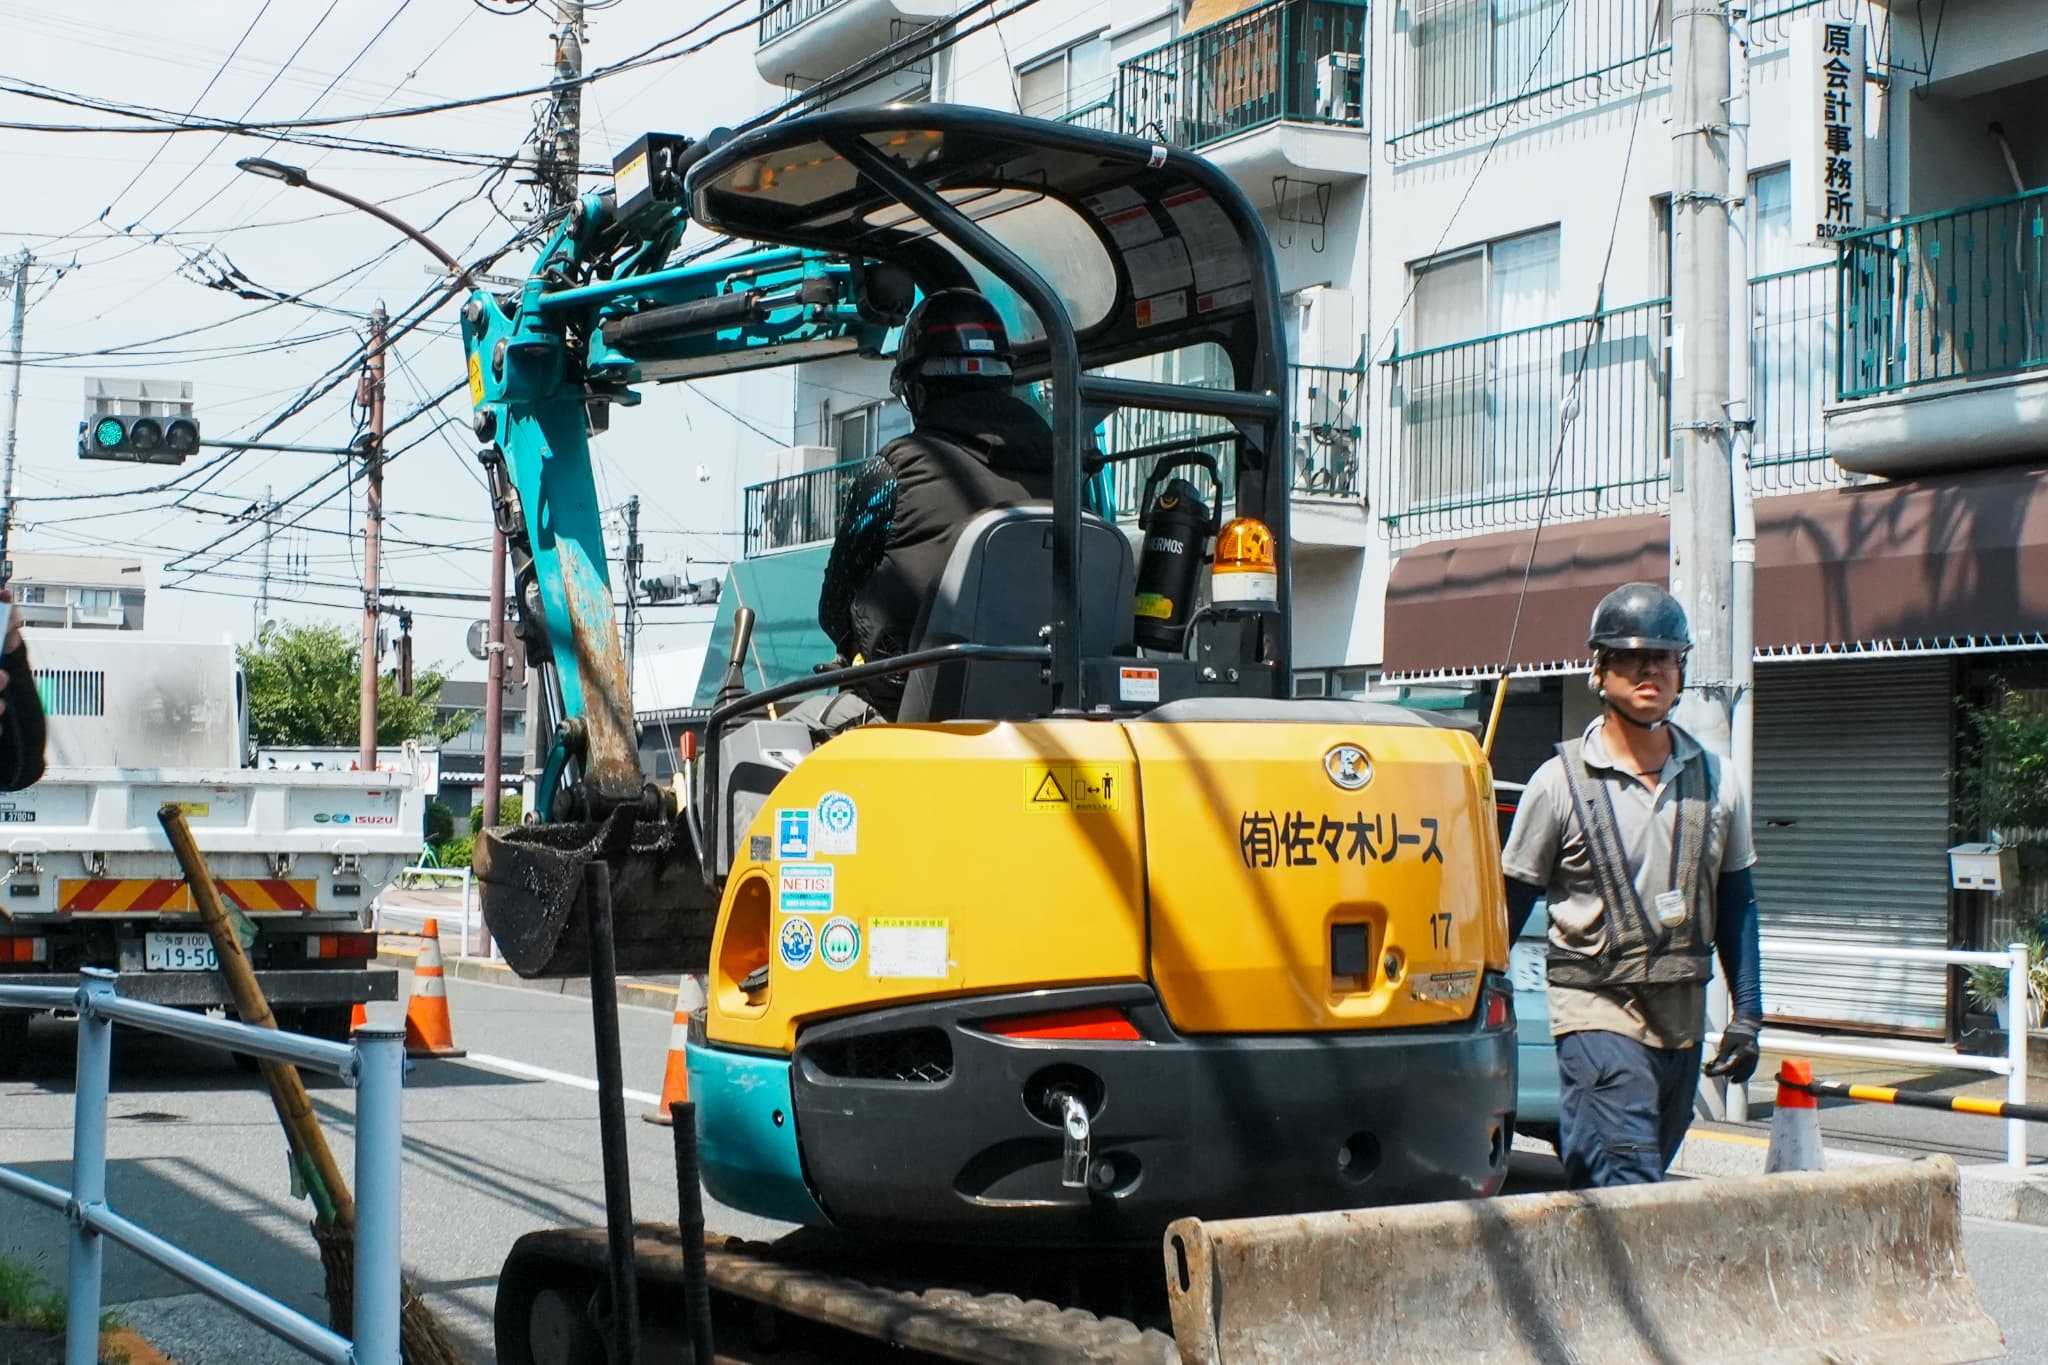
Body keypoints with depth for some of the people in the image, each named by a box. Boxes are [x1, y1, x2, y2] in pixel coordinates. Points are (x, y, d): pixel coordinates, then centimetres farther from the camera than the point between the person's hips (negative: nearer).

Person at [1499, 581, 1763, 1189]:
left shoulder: (1715, 781, 8)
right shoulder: (1561, 781, -4)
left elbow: (1736, 905, 14)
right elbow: (1511, 903, 0)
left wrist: (1747, 1015, 10)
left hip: (1683, 1019, 5)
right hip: (1598, 1011, -5)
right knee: (1630, 1192, -14)